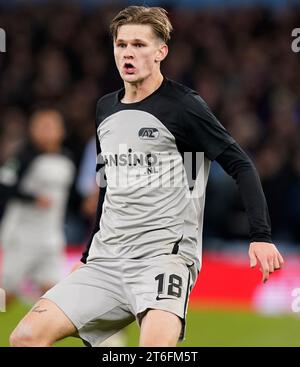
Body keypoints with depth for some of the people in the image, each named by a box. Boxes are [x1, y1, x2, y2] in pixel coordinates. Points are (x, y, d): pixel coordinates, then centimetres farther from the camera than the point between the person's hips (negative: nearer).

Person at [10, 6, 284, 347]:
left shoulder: (183, 106, -5)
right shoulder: (106, 108, 15)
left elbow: (240, 165, -7)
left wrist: (260, 236, -19)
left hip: (164, 254, -6)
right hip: (106, 260, 7)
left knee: (155, 346, -33)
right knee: (26, 336, -8)